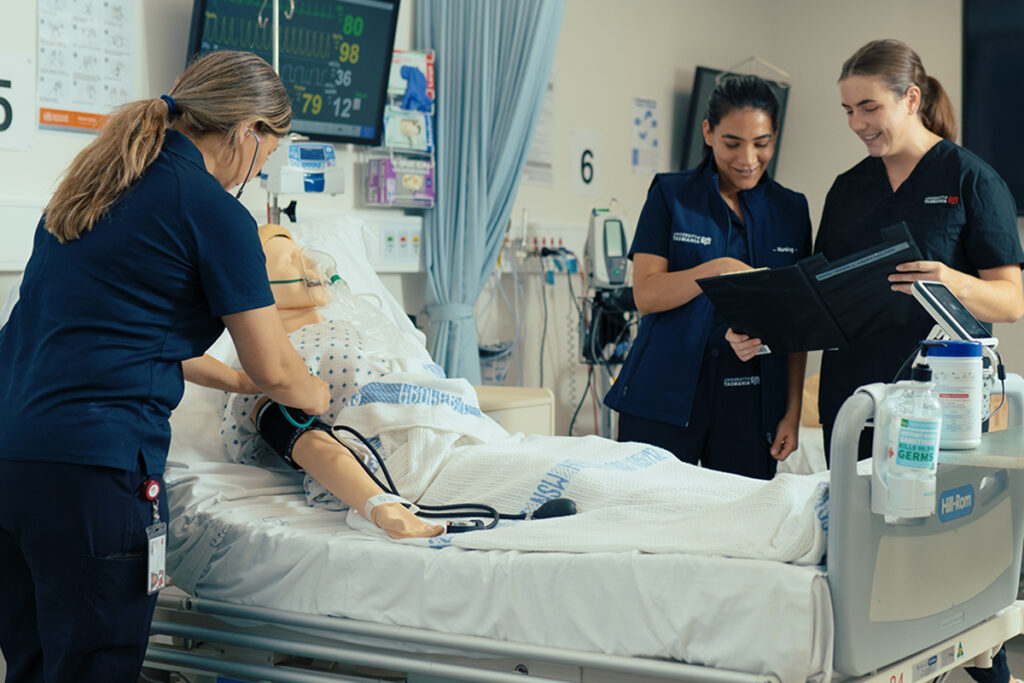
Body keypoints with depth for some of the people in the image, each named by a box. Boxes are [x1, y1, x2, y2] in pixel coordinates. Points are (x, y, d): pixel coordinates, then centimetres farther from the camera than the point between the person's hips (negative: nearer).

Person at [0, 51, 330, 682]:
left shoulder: (99, 180, 16)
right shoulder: (215, 211, -8)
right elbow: (274, 371, -1)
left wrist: (234, 381, 35)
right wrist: (318, 394, 21)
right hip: (86, 470, -8)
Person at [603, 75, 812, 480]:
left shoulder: (791, 211, 10)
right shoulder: (671, 195, 2)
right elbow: (645, 295, -7)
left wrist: (792, 412, 5)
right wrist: (719, 269, -21)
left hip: (752, 402, 2)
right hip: (667, 395, -2)